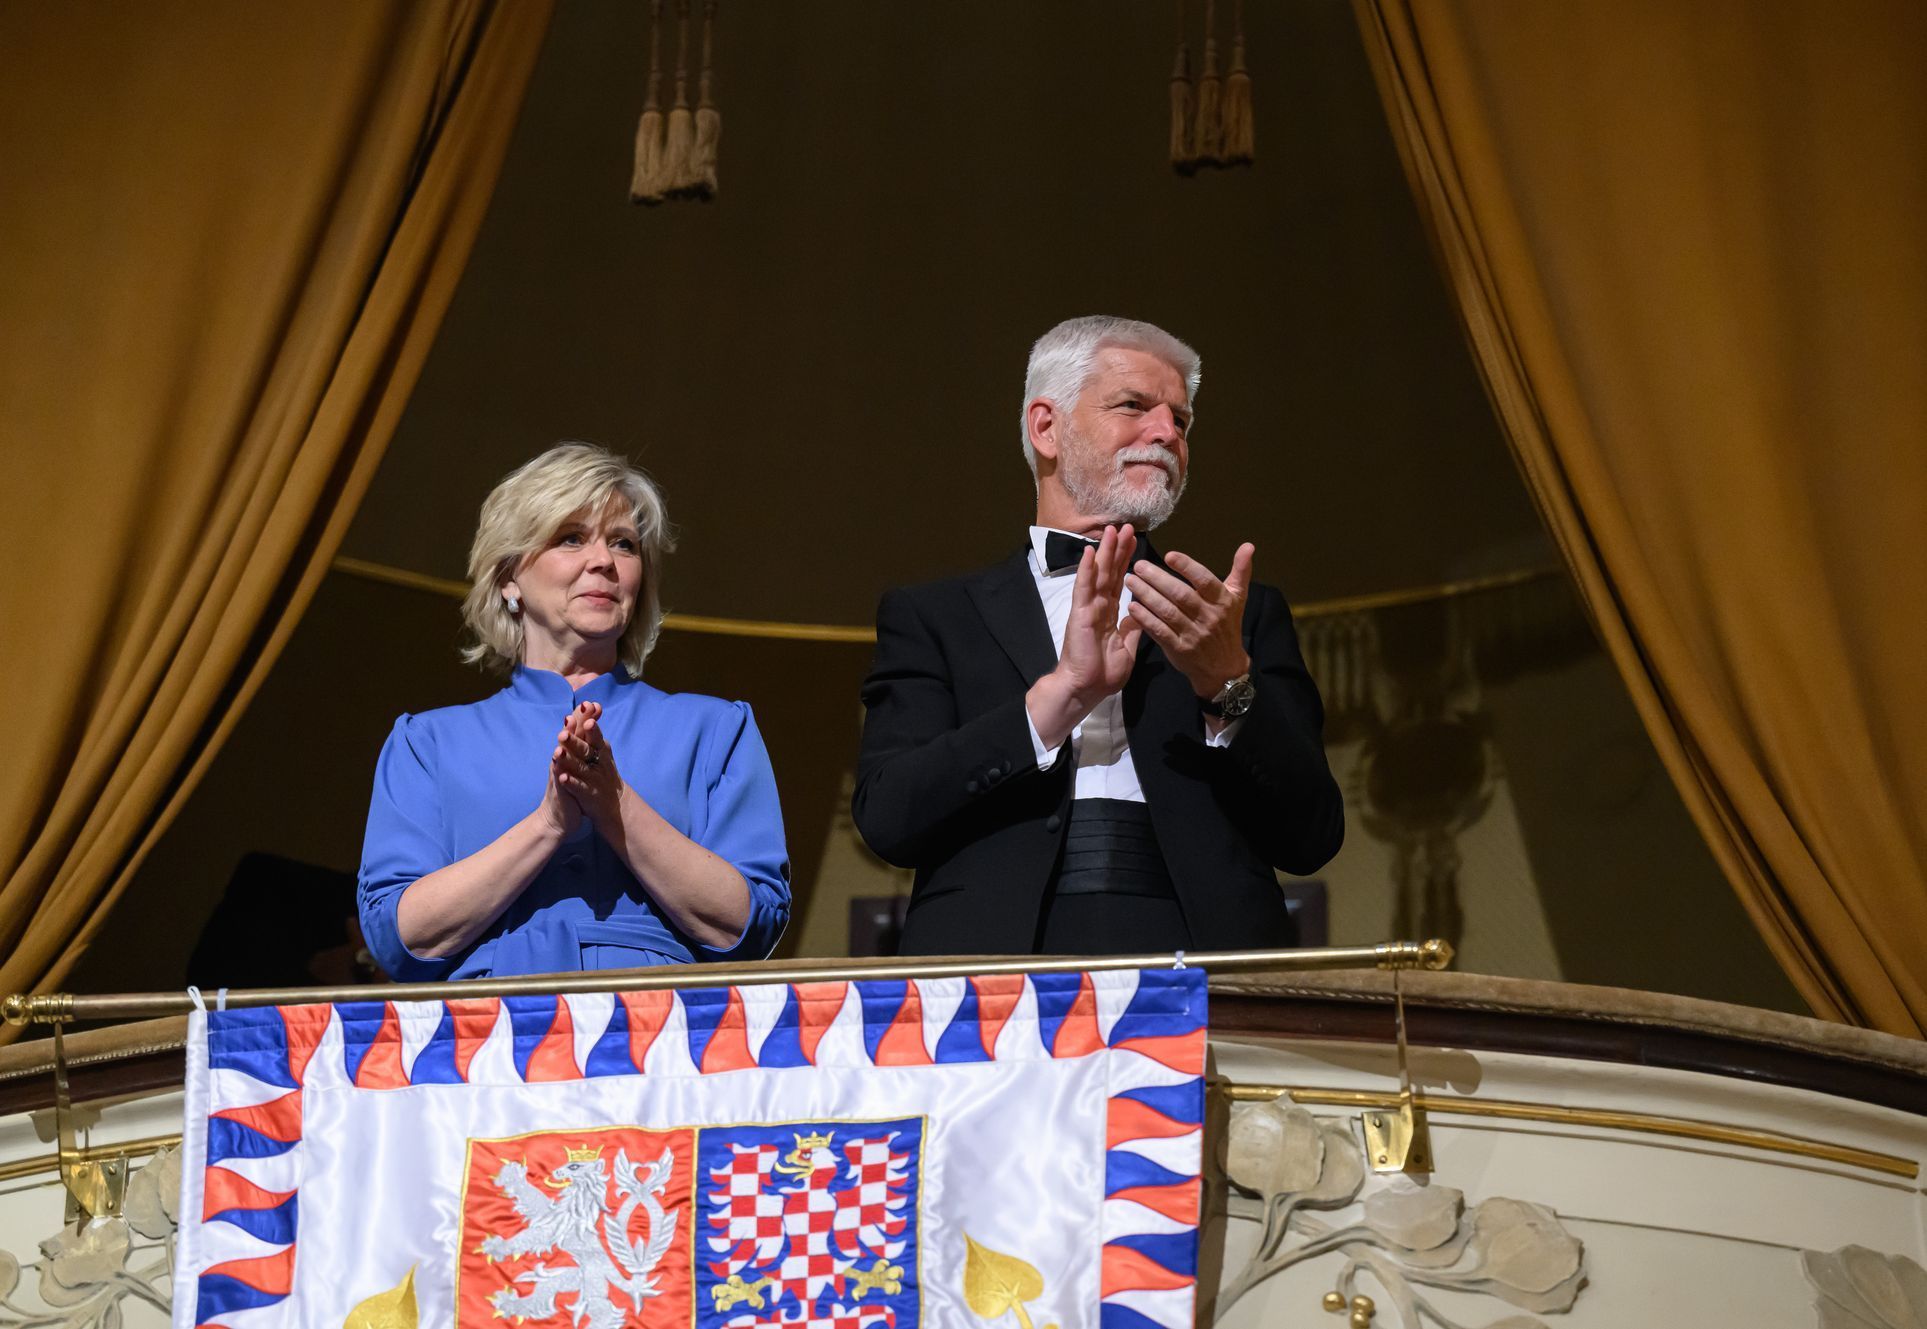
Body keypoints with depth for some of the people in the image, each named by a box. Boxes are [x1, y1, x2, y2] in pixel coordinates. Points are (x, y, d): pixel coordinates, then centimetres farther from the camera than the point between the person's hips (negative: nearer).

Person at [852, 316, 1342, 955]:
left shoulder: (1247, 615, 20)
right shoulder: (933, 616, 15)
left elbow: (1313, 838, 11)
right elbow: (886, 816, 1)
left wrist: (1229, 684, -4)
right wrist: (1062, 693, -6)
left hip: (1196, 974, 1)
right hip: (999, 958, -1)